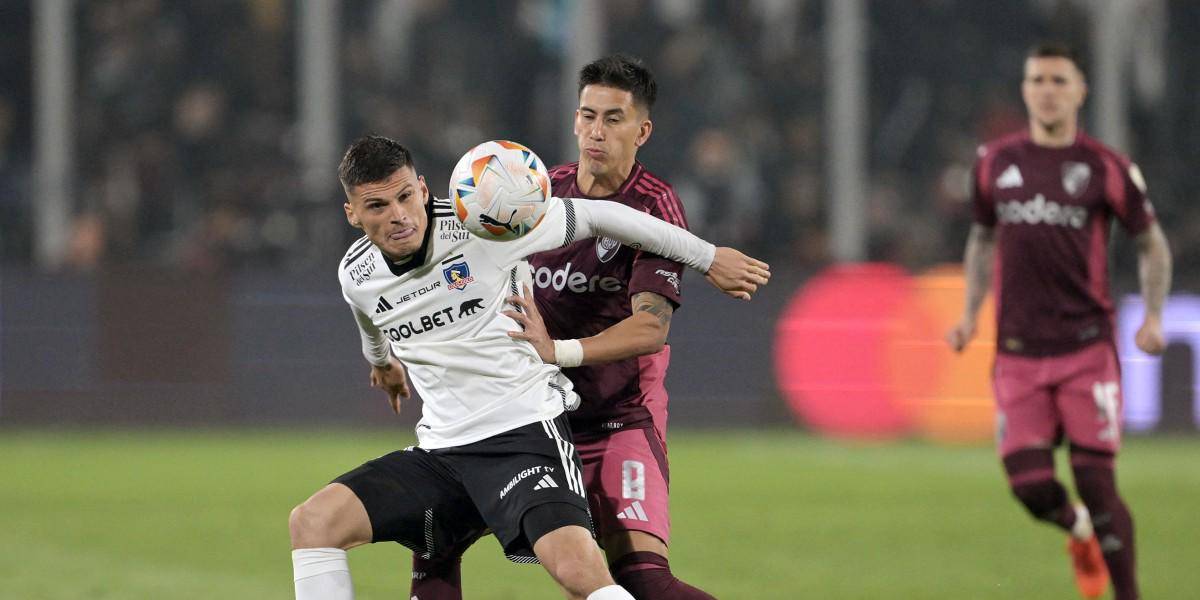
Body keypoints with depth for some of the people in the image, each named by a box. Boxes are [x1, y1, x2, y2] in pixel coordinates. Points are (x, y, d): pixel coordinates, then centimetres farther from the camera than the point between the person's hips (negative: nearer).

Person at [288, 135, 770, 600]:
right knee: (311, 522, -11)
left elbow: (595, 216, -2)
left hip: (524, 433, -5)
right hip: (440, 451, 5)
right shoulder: (356, 276, 2)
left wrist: (708, 258, 5)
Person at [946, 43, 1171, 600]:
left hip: (1087, 349, -3)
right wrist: (970, 313, 11)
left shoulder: (1106, 168, -2)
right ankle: (1078, 530, 31)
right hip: (1018, 353, 3)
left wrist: (1153, 318, -4)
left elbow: (1151, 244, 9)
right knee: (1029, 484, -5)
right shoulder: (996, 162, 7)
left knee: (1096, 481, -9)